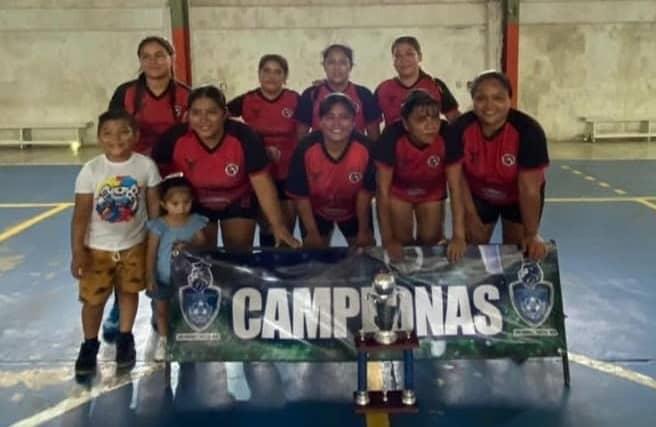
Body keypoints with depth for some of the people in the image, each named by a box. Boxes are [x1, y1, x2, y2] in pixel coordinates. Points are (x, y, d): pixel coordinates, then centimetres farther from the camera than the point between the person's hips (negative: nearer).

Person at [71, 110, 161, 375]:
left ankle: (125, 338, 38)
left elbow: (154, 206, -2)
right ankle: (90, 344, 29)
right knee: (93, 298, 7)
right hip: (97, 247, -1)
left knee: (129, 292, 17)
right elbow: (81, 214, -10)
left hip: (133, 245, 1)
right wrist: (77, 251, -12)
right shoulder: (91, 170, -14)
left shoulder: (145, 166, -12)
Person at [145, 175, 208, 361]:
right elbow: (151, 253, -11)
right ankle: (163, 340, 37)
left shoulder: (196, 222, -10)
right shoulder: (158, 226, -16)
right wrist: (150, 277, -13)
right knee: (162, 310, 17)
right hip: (164, 279, -1)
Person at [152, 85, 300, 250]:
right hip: (196, 205, 1)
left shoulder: (243, 137, -30)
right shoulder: (175, 138, -26)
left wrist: (278, 226, -32)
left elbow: (263, 184, -27)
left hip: (238, 202, -1)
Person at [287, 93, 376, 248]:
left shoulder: (365, 148, -31)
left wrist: (364, 231, -9)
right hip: (316, 211, 0)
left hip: (353, 210, 1)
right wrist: (312, 233, -14)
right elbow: (301, 196, -18)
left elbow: (365, 192, -17)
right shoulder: (305, 149, -31)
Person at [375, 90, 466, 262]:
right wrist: (387, 239, -30)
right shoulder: (392, 137, -37)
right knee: (402, 242, -1)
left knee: (431, 241, 4)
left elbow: (455, 188, -27)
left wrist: (458, 235, -31)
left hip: (432, 191, 1)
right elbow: (383, 190, -29)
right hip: (399, 191, -1)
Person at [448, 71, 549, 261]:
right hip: (479, 195, 2)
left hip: (519, 198, -2)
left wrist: (531, 235, -24)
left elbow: (529, 188, -30)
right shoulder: (460, 127, -28)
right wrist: (470, 216, -11)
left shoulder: (528, 130, -35)